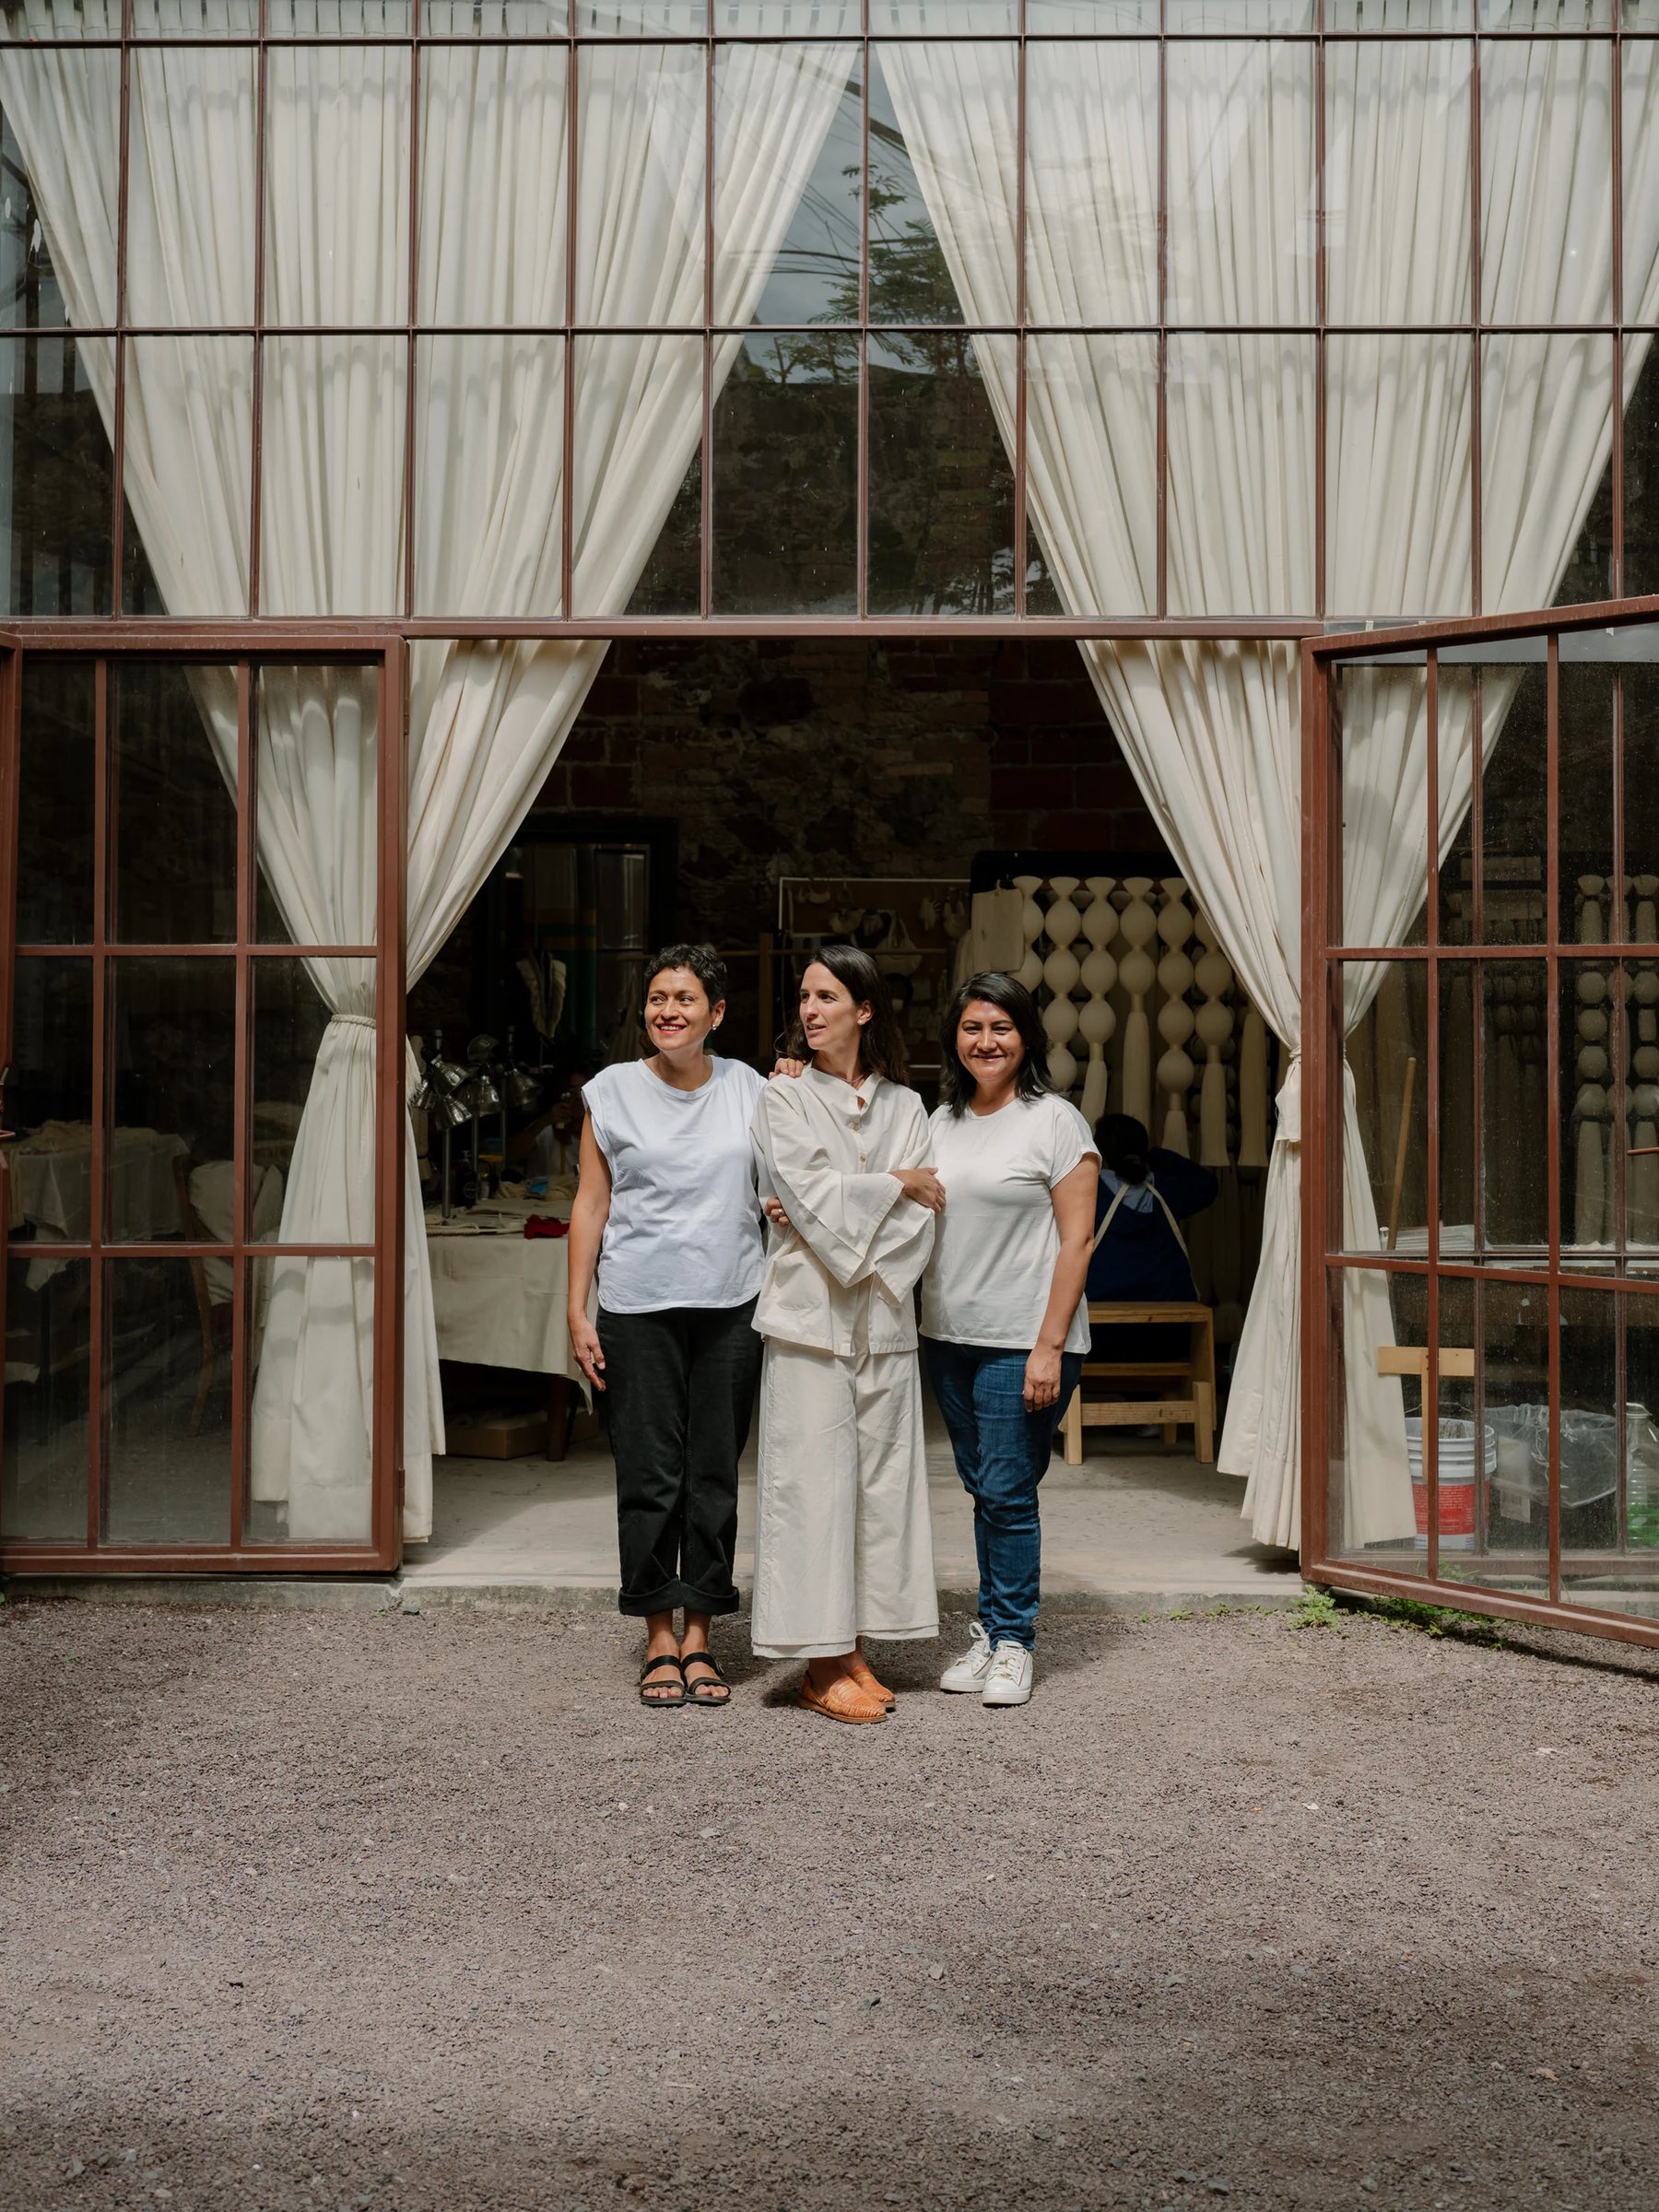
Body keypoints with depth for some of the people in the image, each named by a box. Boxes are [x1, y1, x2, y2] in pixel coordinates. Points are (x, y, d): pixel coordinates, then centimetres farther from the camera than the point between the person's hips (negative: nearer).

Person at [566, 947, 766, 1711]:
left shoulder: (748, 1088, 8)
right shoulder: (613, 1090, 3)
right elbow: (590, 1205, 4)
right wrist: (577, 1311, -1)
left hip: (731, 1306, 2)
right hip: (639, 1309, -2)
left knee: (716, 1474, 5)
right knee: (650, 1475, 0)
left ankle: (699, 1638, 15)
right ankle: (659, 1641, 11)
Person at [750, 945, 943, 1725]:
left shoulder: (903, 1106, 10)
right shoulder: (784, 1098, 2)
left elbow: (922, 1217, 0)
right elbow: (810, 1195, -10)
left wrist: (841, 1213, -11)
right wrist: (895, 1183, -3)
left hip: (883, 1317, 4)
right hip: (809, 1316, -4)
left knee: (881, 1478, 4)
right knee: (813, 1480, -5)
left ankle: (854, 1648, 13)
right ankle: (820, 1665, 0)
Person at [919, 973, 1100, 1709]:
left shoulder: (1054, 1121, -6)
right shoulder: (940, 1122, 12)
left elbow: (1075, 1240, -9)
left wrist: (1050, 1346, -16)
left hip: (1022, 1341, -5)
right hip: (949, 1337, 6)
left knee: (1008, 1491, -4)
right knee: (982, 1490, 12)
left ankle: (1013, 1641, 8)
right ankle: (990, 1632, 21)